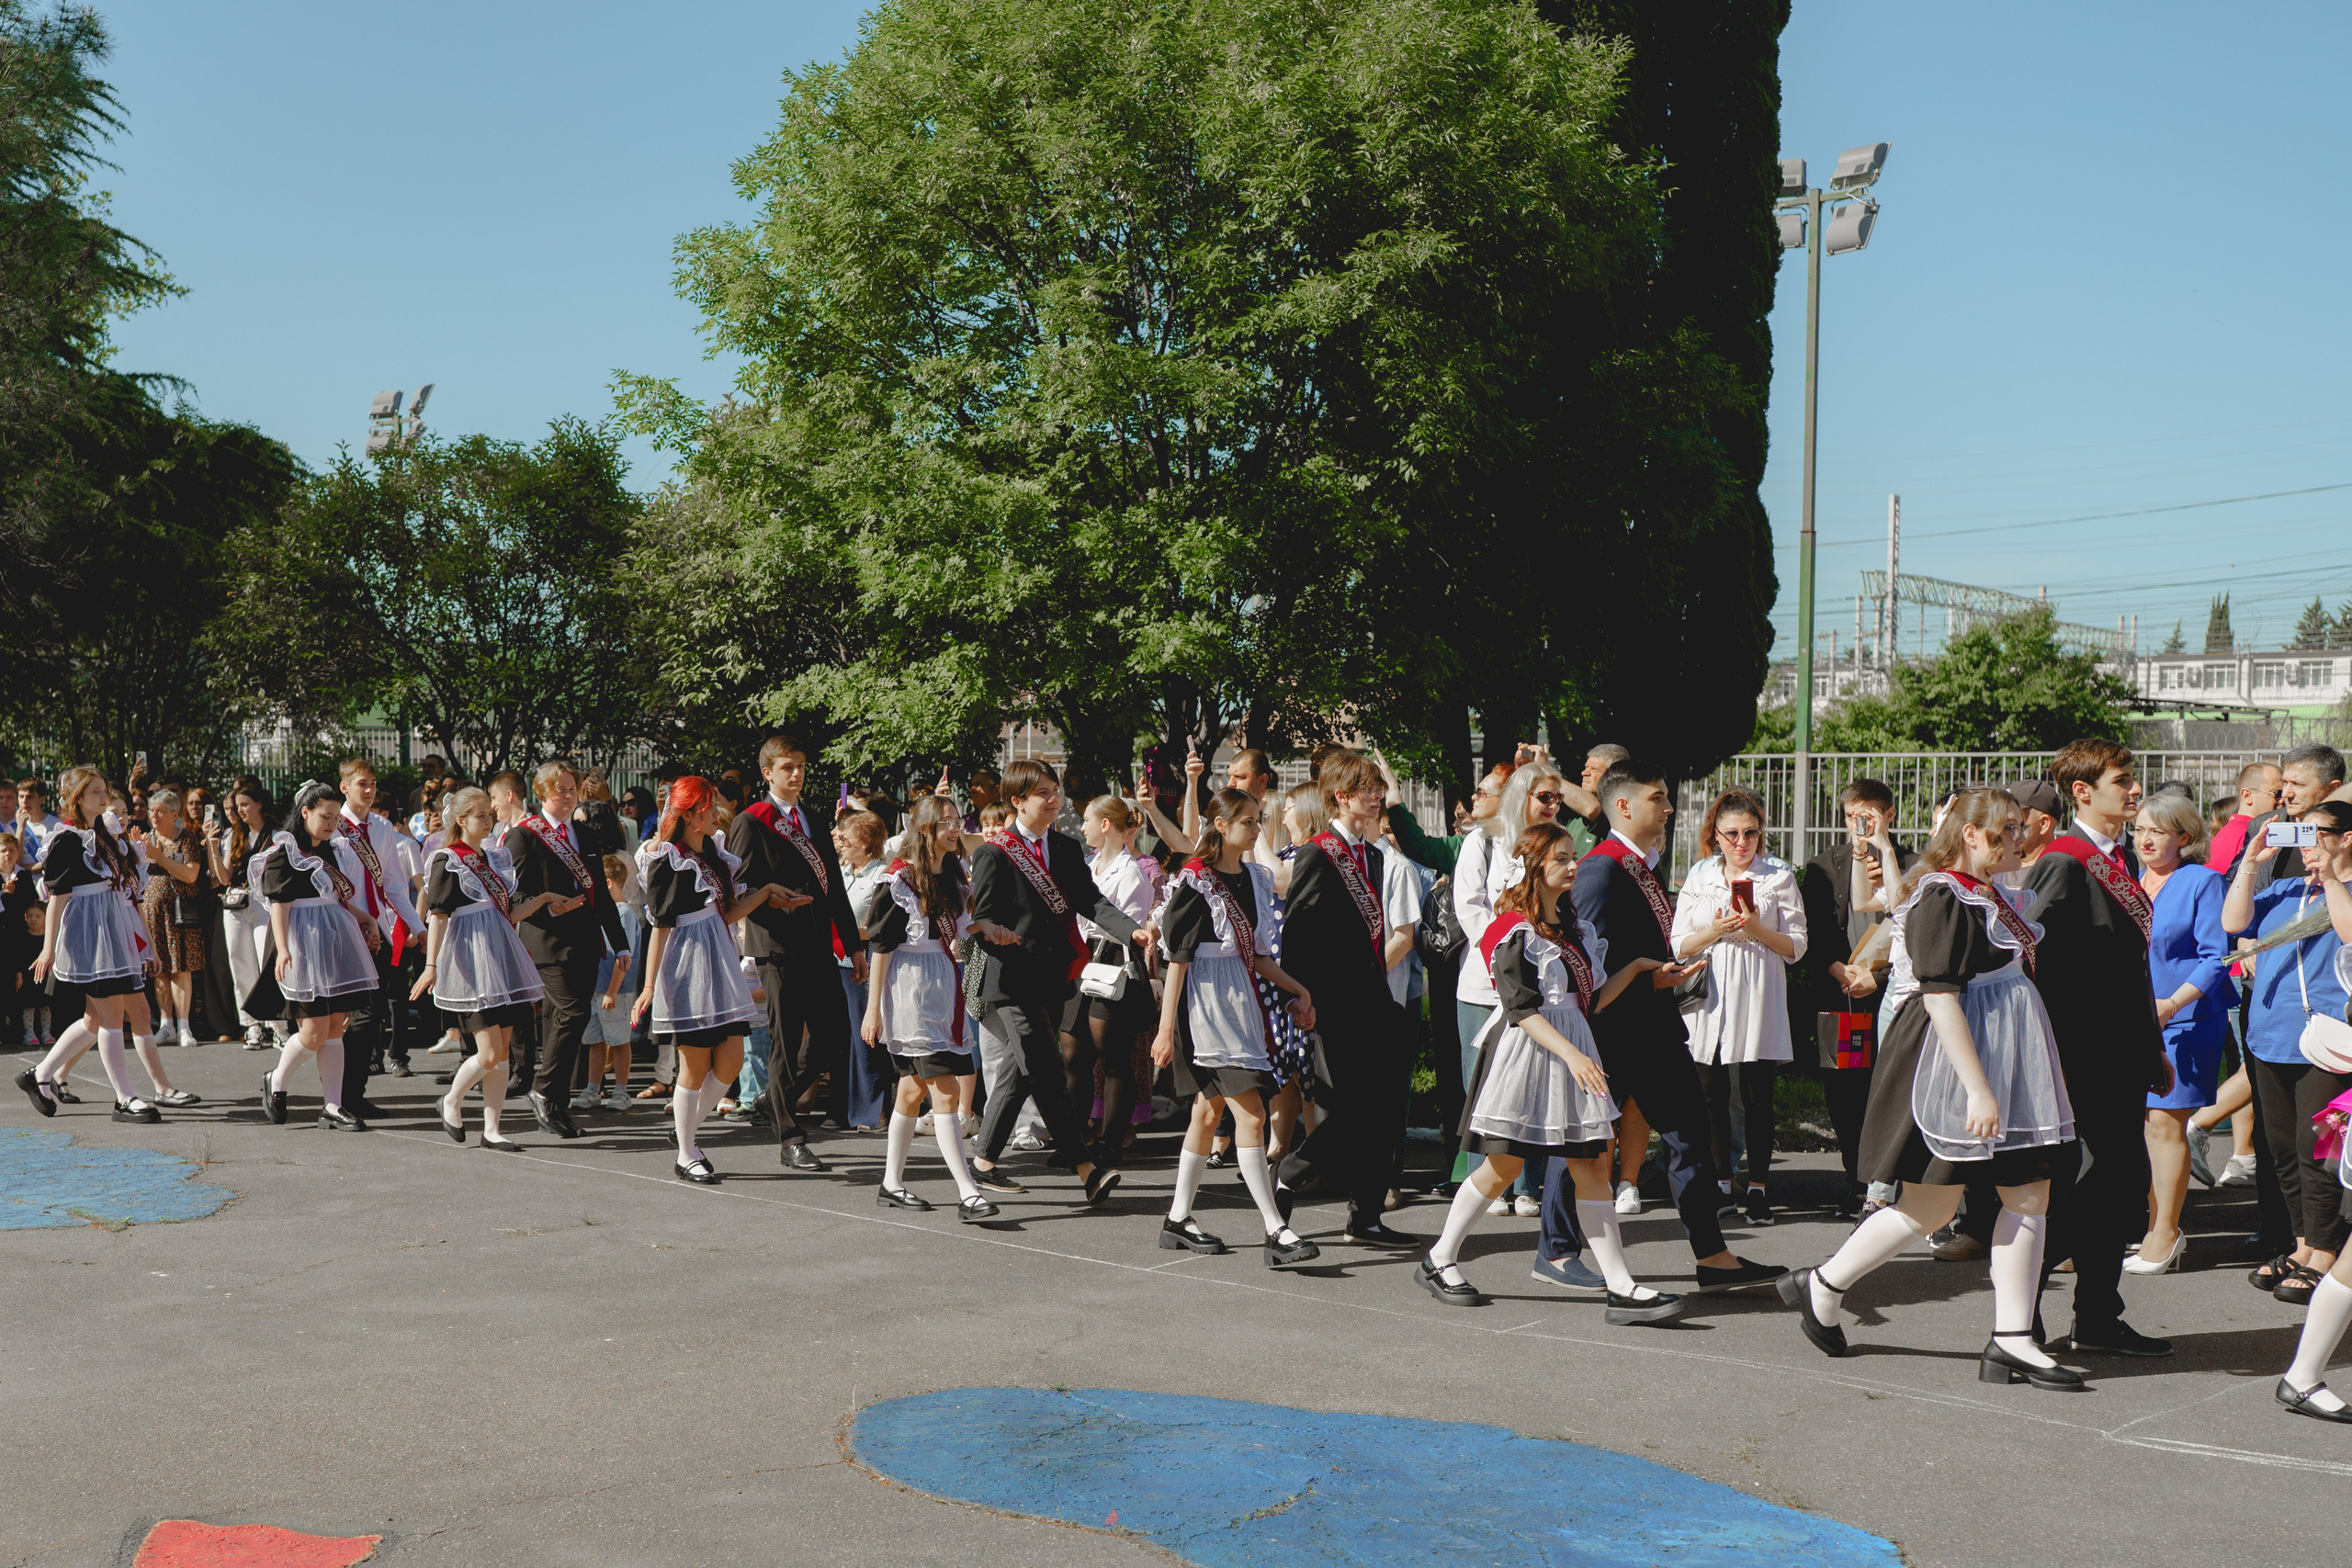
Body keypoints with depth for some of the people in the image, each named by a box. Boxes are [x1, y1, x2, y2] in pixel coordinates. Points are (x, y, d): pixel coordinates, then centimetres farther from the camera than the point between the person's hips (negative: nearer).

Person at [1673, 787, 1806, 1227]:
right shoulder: (1699, 877, 11)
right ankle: (1720, 1183, 15)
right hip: (1708, 997, 2)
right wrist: (1714, 931, -10)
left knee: (1757, 1095, -1)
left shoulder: (1779, 877, 6)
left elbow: (1796, 947, 3)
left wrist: (1758, 930, -14)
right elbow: (1680, 946, 8)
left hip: (1758, 1000, -2)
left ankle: (1758, 1186, 8)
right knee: (1711, 1093, 4)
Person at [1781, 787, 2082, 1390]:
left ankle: (2012, 1341, 6)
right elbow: (1941, 998, -22)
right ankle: (1822, 1287, 17)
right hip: (1951, 1068, -9)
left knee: (2029, 1195, 2)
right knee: (1930, 1207, -1)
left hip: (2010, 1065, 9)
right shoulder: (1943, 899, -15)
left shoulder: (1990, 896, 15)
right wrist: (1978, 1088, -26)